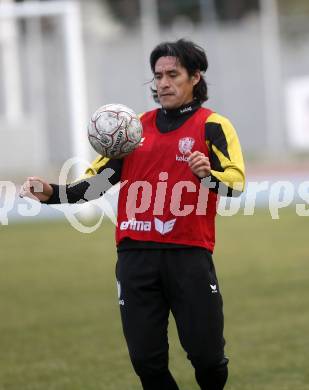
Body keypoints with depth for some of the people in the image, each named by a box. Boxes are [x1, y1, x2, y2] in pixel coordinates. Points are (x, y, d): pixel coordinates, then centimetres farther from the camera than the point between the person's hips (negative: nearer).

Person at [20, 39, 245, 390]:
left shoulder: (212, 125, 3)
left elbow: (235, 182, -9)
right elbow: (96, 181, 14)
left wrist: (208, 173, -31)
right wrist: (53, 193, -2)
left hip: (188, 255, -3)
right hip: (136, 255, 3)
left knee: (206, 356, -5)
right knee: (146, 360, -1)